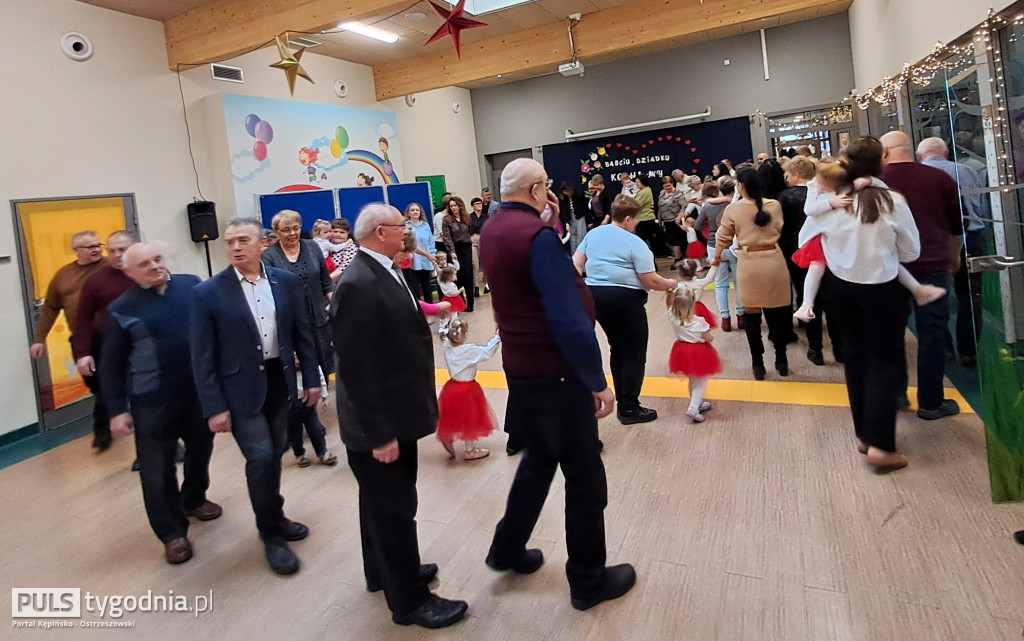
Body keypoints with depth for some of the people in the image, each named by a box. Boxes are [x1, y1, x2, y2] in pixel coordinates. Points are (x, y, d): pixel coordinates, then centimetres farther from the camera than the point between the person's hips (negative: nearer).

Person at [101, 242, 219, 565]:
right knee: (157, 469, 3)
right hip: (151, 401, -3)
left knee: (200, 451, 20)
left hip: (199, 390, 3)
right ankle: (172, 533, 19)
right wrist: (118, 409, -5)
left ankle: (194, 499, 46)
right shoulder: (122, 309, -5)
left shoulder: (192, 286, -1)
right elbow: (111, 366, -1)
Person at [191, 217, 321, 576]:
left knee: (274, 455, 16)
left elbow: (303, 334, 7)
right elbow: (202, 357, -9)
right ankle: (272, 536, 14)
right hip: (241, 388, -4)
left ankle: (273, 519, 38)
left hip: (280, 381, 4)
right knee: (260, 458, -7)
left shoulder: (287, 282, 0)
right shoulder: (209, 292, -10)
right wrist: (214, 407, -12)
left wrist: (311, 378, 6)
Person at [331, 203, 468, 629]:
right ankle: (409, 600, 23)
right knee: (393, 508, 6)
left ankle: (384, 572, 43)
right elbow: (357, 367, -26)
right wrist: (380, 433, -24)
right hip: (379, 422, -10)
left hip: (394, 413, 10)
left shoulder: (382, 272, 6)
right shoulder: (359, 284, -24)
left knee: (383, 502, 24)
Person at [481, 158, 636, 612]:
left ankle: (507, 550, 38)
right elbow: (569, 317, -27)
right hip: (556, 374, -9)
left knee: (538, 459, 26)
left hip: (519, 368, 9)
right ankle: (588, 581, 24)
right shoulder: (537, 233, -22)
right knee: (584, 476, 8)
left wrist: (552, 222, 4)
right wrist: (597, 381, -21)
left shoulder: (491, 231, 5)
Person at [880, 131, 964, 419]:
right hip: (932, 264, 0)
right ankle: (931, 402, 10)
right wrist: (954, 255, 24)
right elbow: (957, 224, 11)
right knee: (932, 332, 5)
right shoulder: (939, 178, 1)